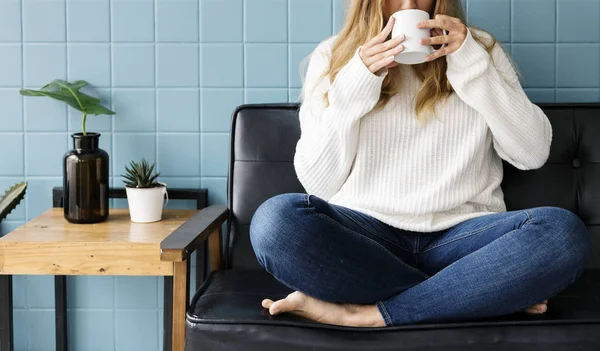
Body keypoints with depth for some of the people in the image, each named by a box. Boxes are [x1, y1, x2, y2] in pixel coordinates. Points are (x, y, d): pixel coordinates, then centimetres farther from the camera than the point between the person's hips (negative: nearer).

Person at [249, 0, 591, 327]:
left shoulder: (479, 48, 10)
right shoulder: (333, 57, 7)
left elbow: (534, 153, -2)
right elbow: (317, 183, -1)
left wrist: (471, 62, -10)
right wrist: (354, 85, -12)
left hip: (461, 234, 1)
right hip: (364, 231, 0)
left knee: (564, 232, -30)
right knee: (276, 220, -33)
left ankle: (366, 314, -24)